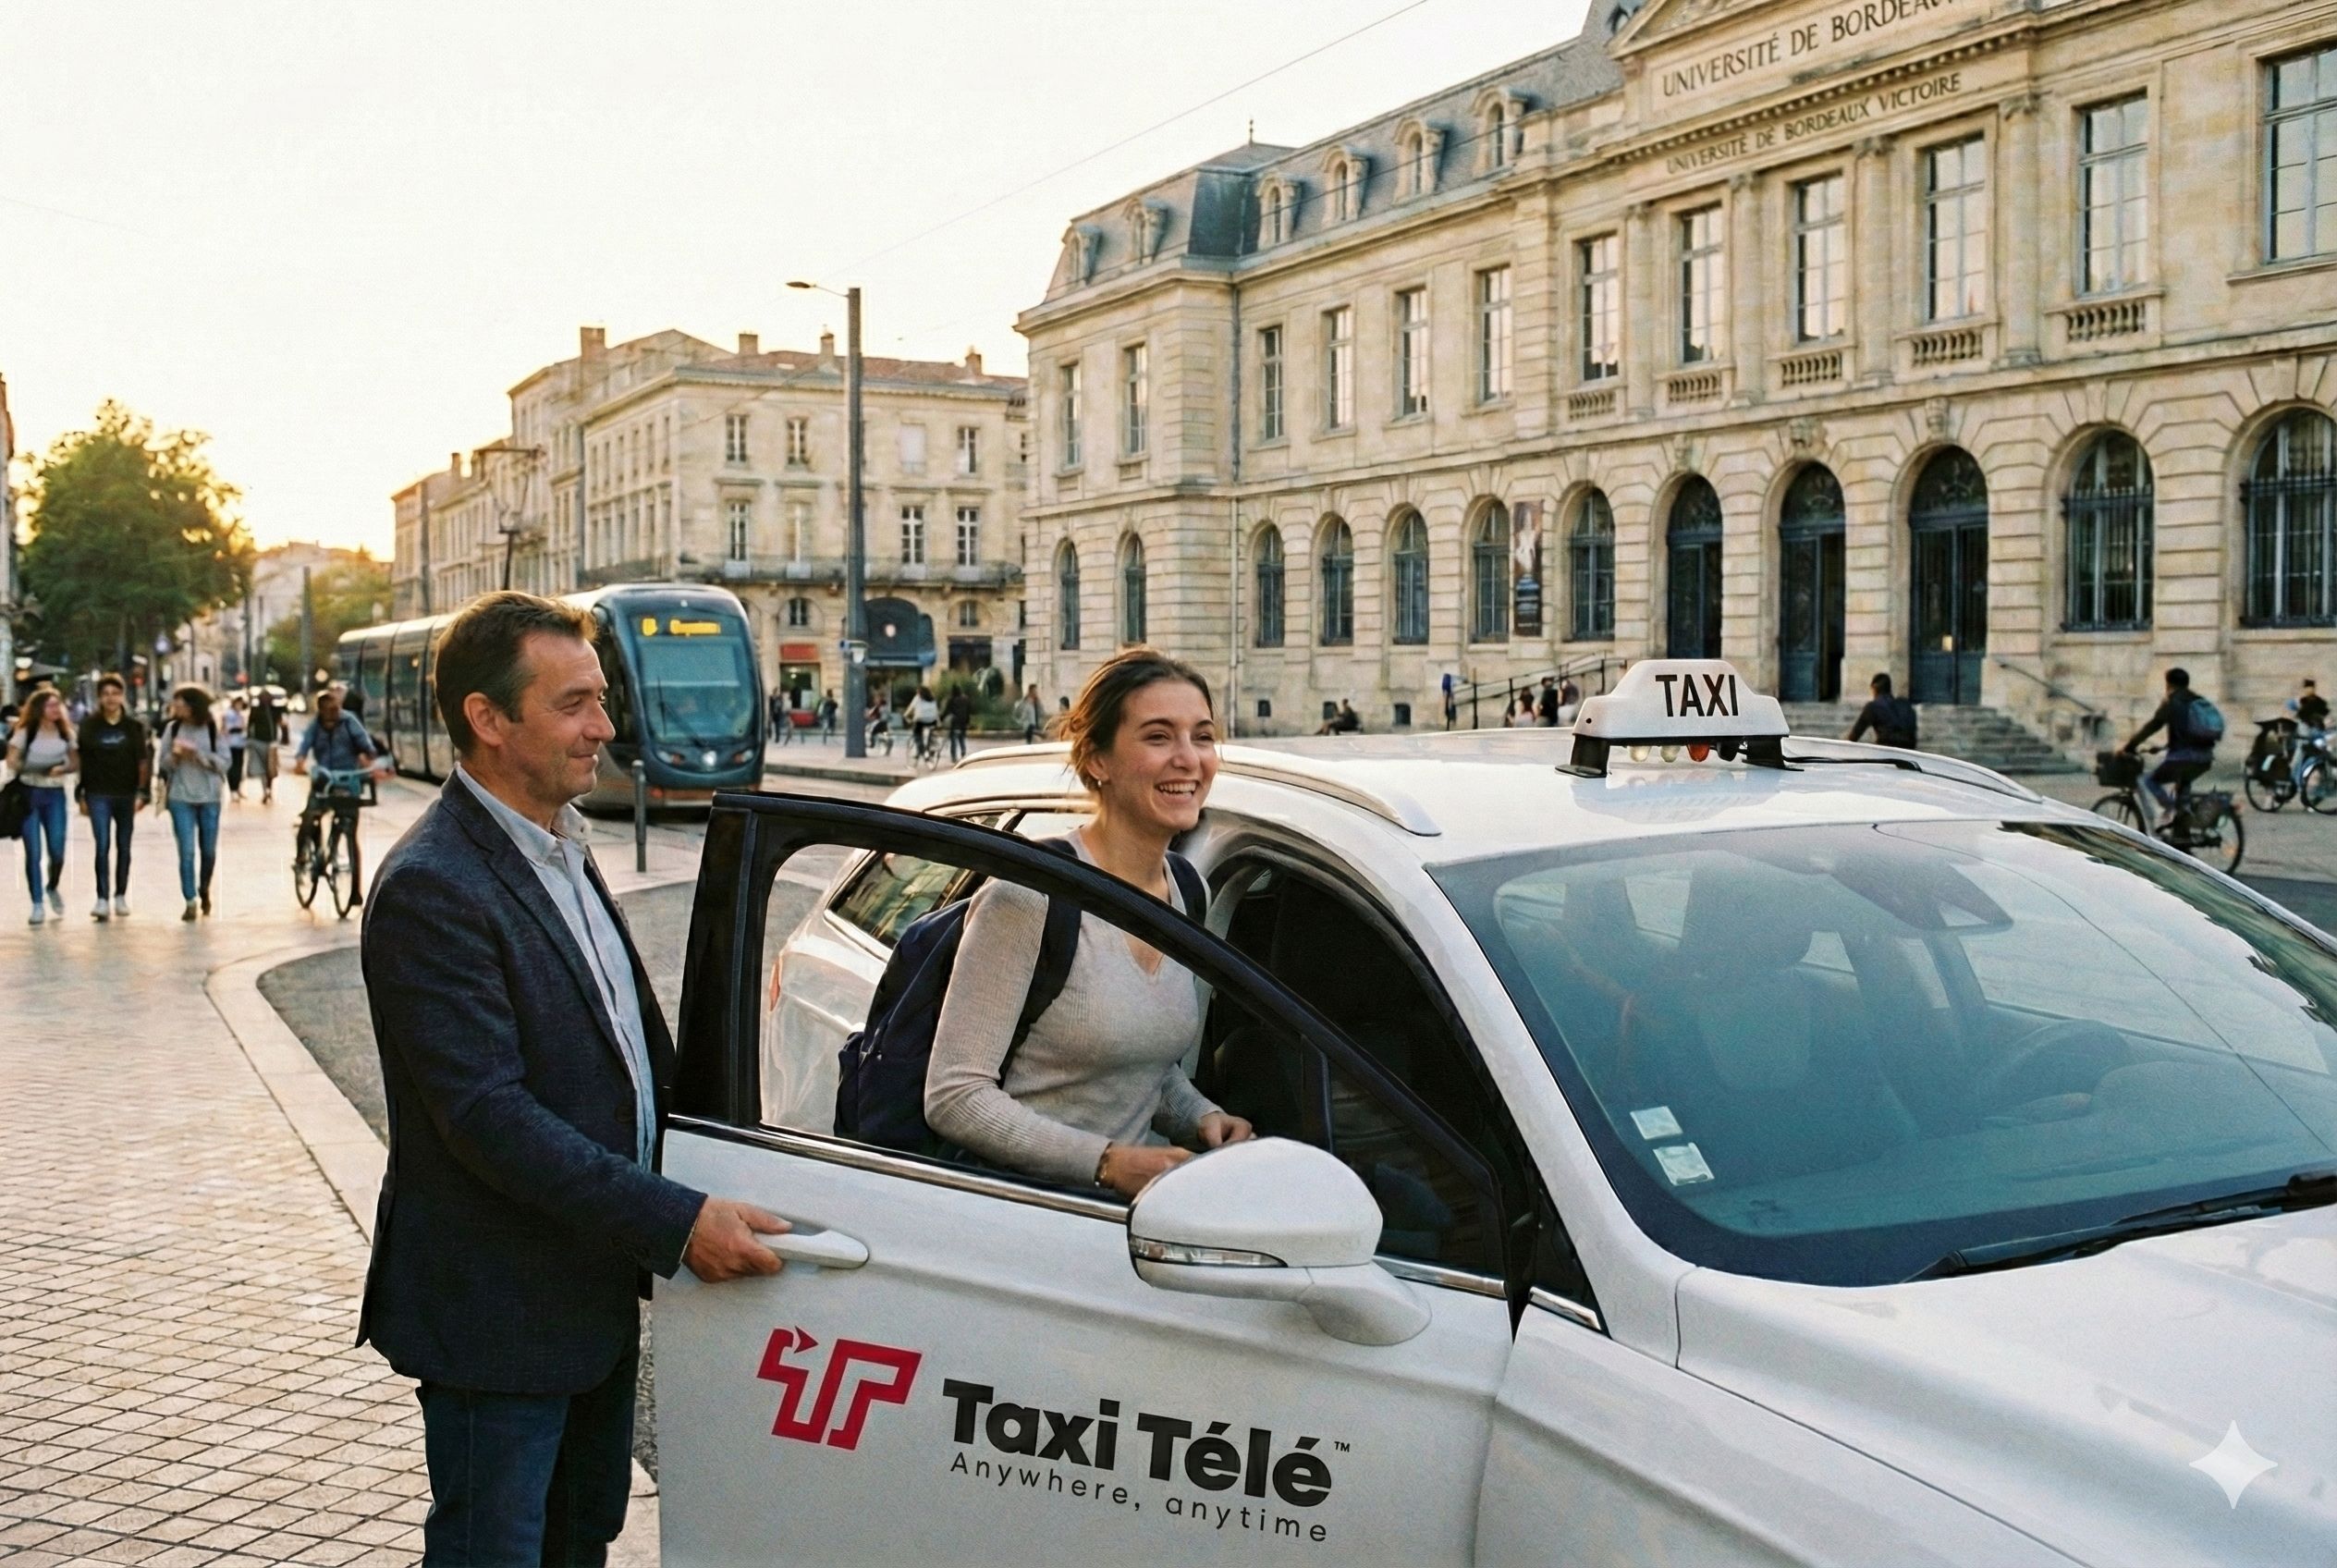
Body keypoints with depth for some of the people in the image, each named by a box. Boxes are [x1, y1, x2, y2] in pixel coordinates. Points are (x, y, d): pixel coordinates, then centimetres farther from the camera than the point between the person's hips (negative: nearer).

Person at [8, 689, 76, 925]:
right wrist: (30, 768, -26)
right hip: (28, 793, -2)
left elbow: (76, 763, 9)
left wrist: (62, 769, -12)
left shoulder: (66, 733, 9)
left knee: (57, 850, -2)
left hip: (55, 794, 3)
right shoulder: (25, 732, -1)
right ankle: (38, 904, 2)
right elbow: (12, 761, -6)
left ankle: (52, 888, 29)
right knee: (33, 852, -4)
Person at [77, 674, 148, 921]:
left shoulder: (134, 726, 3)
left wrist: (142, 792, -5)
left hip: (127, 794, 1)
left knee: (123, 847, 9)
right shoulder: (90, 726, 2)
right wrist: (81, 795, 0)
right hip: (99, 795, -1)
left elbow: (143, 761, 2)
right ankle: (102, 899, -12)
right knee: (103, 845, -11)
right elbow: (82, 761, 3)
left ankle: (121, 896, 20)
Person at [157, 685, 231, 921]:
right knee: (186, 851, -5)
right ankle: (190, 901, 1)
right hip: (180, 797, 0)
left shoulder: (214, 729, -3)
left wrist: (198, 753, -17)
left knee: (209, 850, 10)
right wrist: (175, 755, -15)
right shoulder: (173, 728, 2)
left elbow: (223, 762, -6)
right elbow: (164, 763, 6)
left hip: (209, 797, 0)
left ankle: (204, 890, 35)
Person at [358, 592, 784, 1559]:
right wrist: (677, 1222, -27)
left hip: (598, 1292, 9)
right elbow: (488, 1116, -27)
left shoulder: (563, 848, 8)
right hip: (499, 1316, -9)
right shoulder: (432, 889, -22)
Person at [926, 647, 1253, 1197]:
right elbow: (953, 1099, -15)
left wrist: (1201, 1118, 1)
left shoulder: (1184, 892, 9)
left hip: (1145, 1193, 7)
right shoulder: (1029, 897, -15)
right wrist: (1108, 1162, -23)